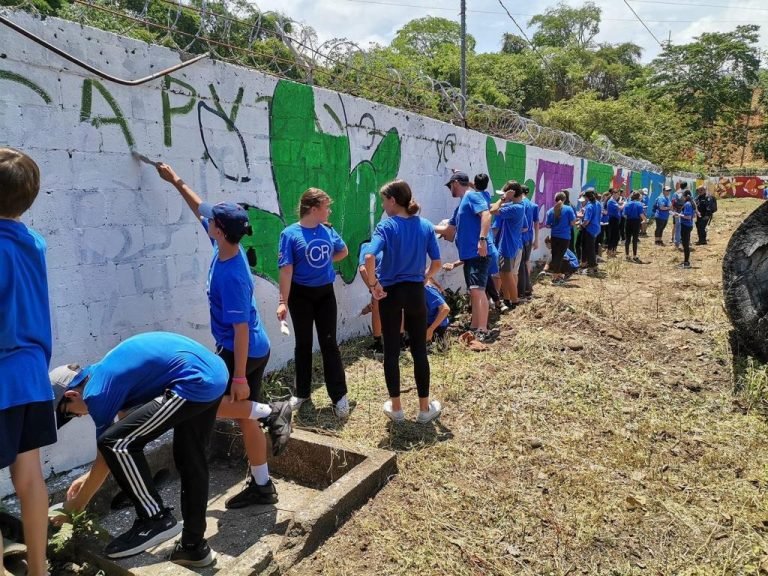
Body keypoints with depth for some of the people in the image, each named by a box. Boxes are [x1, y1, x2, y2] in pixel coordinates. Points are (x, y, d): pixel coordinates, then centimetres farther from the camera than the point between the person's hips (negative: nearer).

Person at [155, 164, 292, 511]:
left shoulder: (230, 276, -25)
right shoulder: (225, 247, -1)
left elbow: (241, 329, -25)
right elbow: (201, 209, 15)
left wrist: (239, 377, -22)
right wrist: (175, 181, 22)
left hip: (243, 353, -9)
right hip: (257, 350, 9)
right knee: (245, 419, 13)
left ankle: (269, 411, 0)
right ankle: (262, 486, 23)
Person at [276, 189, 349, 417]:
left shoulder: (328, 231, 0)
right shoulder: (290, 234, -13)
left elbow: (343, 251, 18)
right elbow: (286, 269, -15)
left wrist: (323, 262, 6)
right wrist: (283, 301, -19)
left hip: (325, 293, 3)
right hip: (301, 295, -3)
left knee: (329, 343, 4)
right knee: (303, 344, 10)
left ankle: (339, 396, 10)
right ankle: (302, 392, 26)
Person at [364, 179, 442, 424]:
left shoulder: (386, 226, -11)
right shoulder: (425, 226, 0)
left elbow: (369, 257, -27)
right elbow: (437, 263, 2)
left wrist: (374, 284, -14)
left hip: (390, 293, -2)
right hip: (415, 292, 3)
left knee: (391, 351, 10)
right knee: (419, 350, 10)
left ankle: (396, 408, 20)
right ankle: (425, 408, 20)